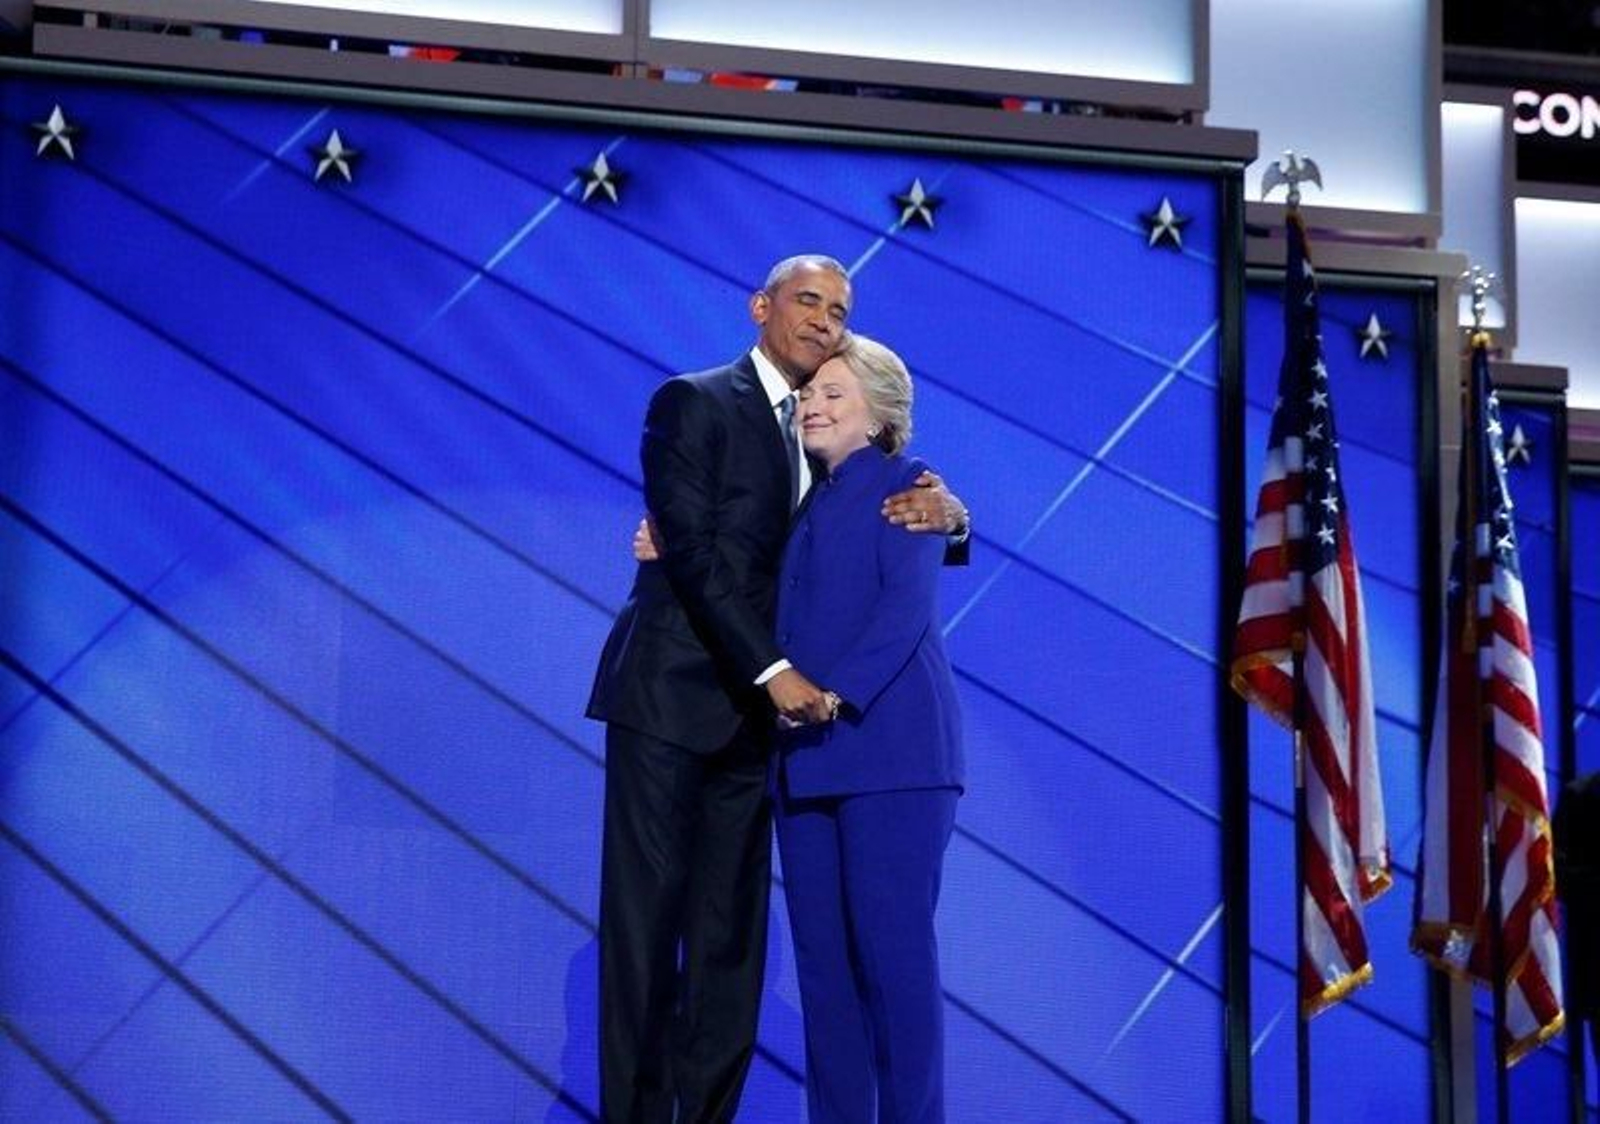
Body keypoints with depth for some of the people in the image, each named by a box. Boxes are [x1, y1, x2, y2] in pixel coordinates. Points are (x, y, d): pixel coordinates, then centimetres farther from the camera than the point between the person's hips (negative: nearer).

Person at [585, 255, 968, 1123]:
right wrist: (774, 669, -19)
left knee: (732, 936, 3)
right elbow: (692, 551, -12)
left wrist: (943, 513, -10)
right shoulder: (693, 403, -2)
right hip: (670, 695, -6)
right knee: (645, 922, -5)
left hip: (752, 711, 6)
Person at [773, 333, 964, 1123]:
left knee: (893, 945, -8)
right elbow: (781, 616, 14)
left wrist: (836, 692, -23)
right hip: (806, 754, 7)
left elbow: (908, 603, -11)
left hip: (889, 744, -7)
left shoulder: (906, 483, 1)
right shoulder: (807, 501, 20)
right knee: (820, 951, 5)